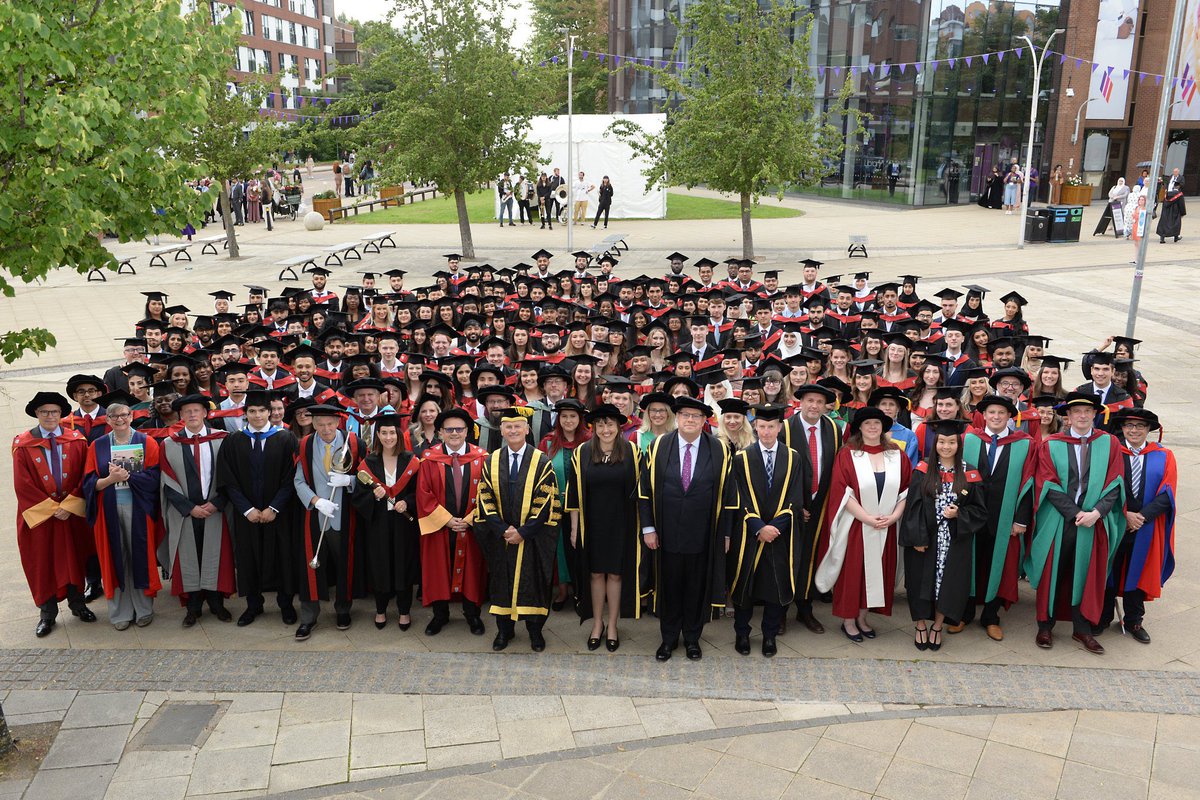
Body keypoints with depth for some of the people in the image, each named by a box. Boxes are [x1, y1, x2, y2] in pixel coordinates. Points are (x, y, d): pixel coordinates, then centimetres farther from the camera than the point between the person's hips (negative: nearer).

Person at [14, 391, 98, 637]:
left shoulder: (77, 440, 0)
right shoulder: (23, 444, -4)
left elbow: (84, 477, -3)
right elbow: (23, 485, -8)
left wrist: (68, 505, -13)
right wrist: (51, 508, -12)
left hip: (73, 514, 1)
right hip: (38, 515, -1)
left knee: (74, 558, 12)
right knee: (42, 563, 7)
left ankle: (77, 603, 28)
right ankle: (47, 612, 19)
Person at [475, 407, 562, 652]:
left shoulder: (541, 462, -5)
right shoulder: (491, 462, 3)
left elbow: (546, 501, -9)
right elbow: (485, 499, 0)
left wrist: (523, 531, -15)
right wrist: (503, 530, -12)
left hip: (533, 537, -2)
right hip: (500, 537, 2)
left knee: (533, 581, 5)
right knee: (502, 581, 10)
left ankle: (535, 630, 19)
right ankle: (504, 629, 24)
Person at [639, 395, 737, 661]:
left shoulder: (719, 450, -2)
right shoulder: (658, 447, -2)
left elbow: (728, 494, 0)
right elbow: (646, 489, 0)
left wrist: (725, 532, -1)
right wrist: (648, 527, -5)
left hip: (702, 536, 0)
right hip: (667, 534, 0)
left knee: (697, 588, 11)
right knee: (669, 586, 12)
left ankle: (692, 638, 30)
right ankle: (669, 638, 29)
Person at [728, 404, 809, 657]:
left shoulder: (793, 458, 1)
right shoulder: (741, 458, -3)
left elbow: (796, 498, -4)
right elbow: (740, 499, -7)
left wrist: (776, 526, -14)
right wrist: (759, 527, -17)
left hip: (782, 535, 1)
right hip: (748, 533, -1)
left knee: (778, 584, 7)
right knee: (745, 584, 7)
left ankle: (770, 635, 23)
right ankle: (742, 634, 24)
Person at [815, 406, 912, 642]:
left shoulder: (897, 455, 5)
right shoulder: (847, 455, -6)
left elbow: (906, 489, 4)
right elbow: (843, 492, -11)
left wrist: (893, 516, -10)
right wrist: (868, 518, -16)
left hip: (887, 527, 3)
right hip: (855, 525, -3)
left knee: (876, 571, 10)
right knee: (852, 571, 4)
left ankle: (862, 617, 24)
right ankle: (848, 620, 18)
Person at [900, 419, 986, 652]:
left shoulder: (969, 475, 0)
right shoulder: (923, 470, -3)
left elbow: (979, 511, 4)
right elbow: (913, 506, -5)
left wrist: (959, 514, -15)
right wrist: (917, 538, -11)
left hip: (954, 542, 1)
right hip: (924, 539, -1)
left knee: (948, 584, 5)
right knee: (922, 581, 5)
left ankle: (937, 626, 25)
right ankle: (921, 626, 24)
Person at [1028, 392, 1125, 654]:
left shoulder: (1109, 444, 4)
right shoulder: (1050, 445, 0)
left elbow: (1114, 484, -1)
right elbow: (1049, 486, -6)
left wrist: (1096, 512, -15)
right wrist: (1075, 514, -14)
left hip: (1095, 522, 1)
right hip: (1057, 521, -1)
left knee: (1087, 575, 8)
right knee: (1052, 573, 7)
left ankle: (1082, 628, 21)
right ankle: (1045, 626, 19)